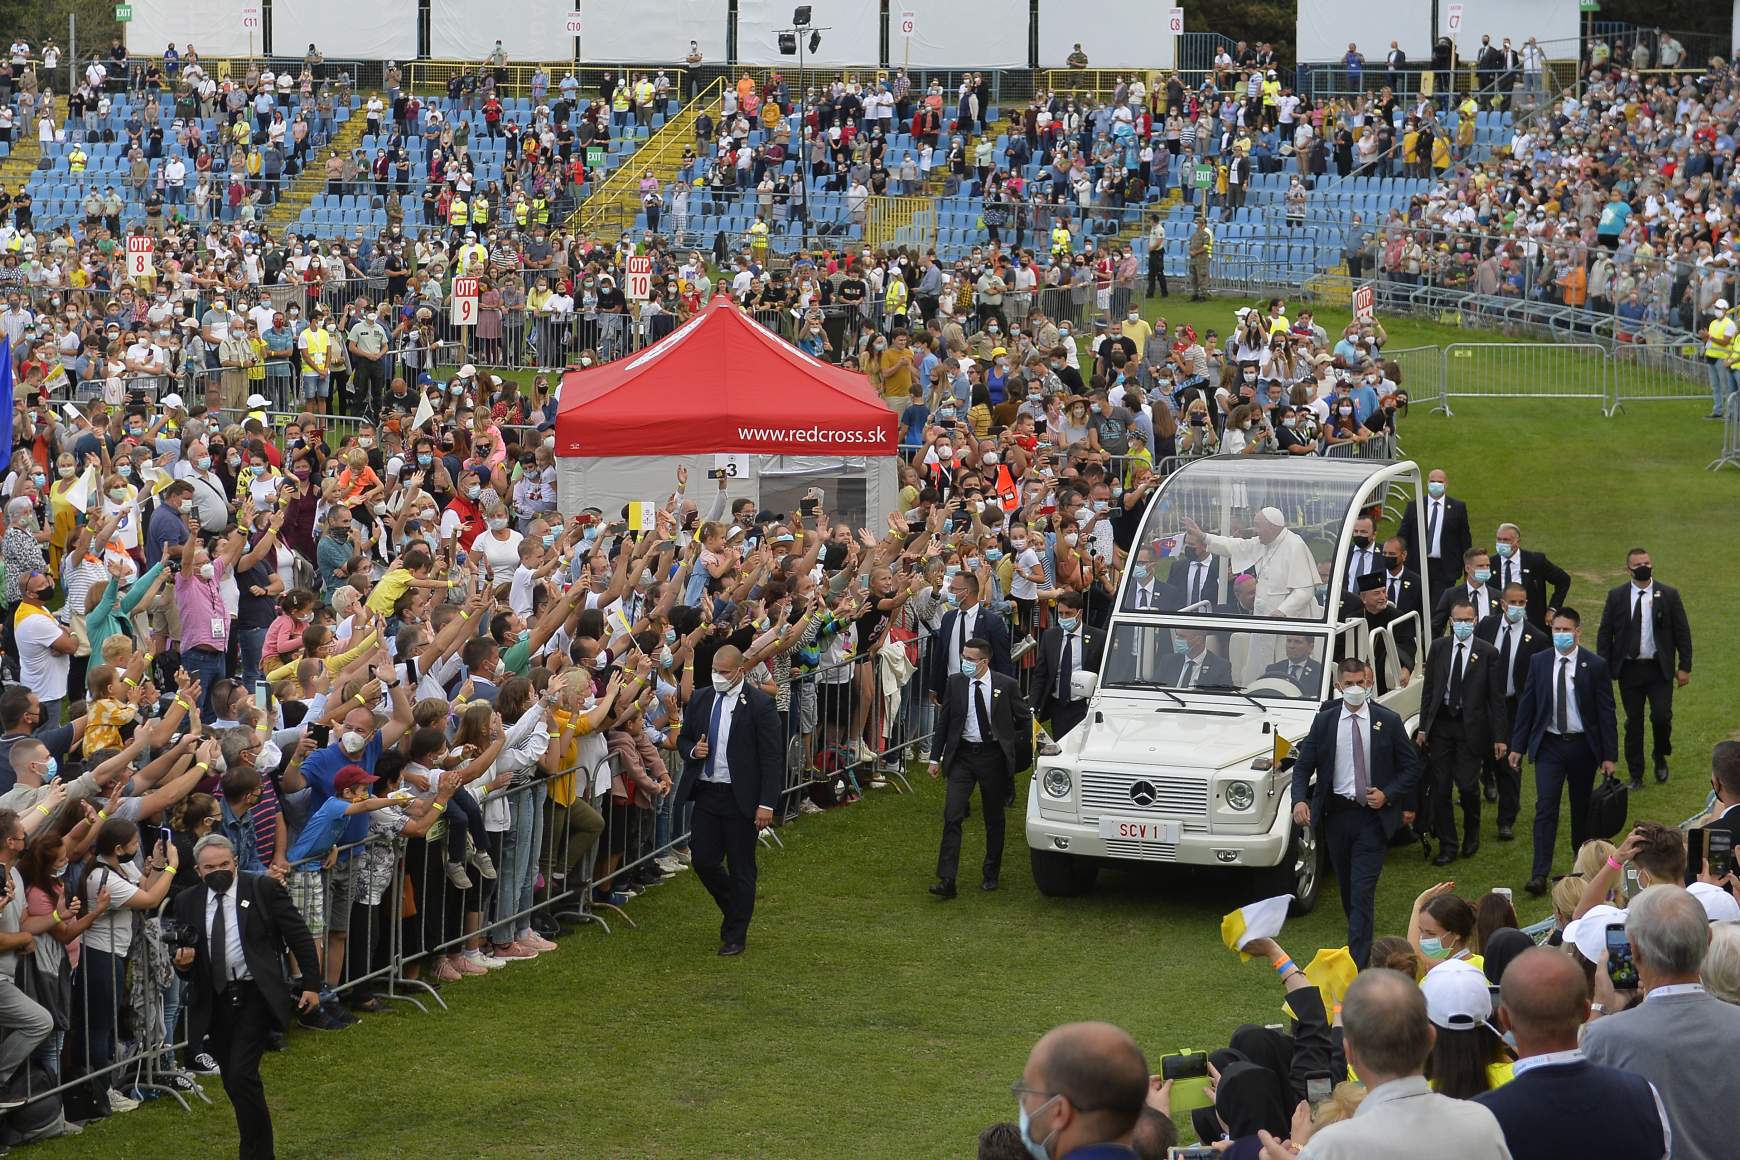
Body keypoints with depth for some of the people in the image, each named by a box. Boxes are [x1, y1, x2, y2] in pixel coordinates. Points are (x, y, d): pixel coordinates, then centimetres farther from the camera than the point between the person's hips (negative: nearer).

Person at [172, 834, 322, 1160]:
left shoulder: (264, 888, -3)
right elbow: (182, 956, 12)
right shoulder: (187, 903, 6)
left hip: (256, 995, -5)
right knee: (233, 1083, 10)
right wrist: (182, 963, -11)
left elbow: (300, 937, 0)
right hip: (215, 1001, 5)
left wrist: (311, 984, -3)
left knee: (242, 1075, -16)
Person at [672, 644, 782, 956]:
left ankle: (735, 936, 15)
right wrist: (693, 750, -6)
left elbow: (772, 758, -9)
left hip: (741, 798, -5)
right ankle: (735, 910, 31)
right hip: (706, 793, 5)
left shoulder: (759, 705, -9)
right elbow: (683, 740, 19)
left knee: (741, 869, 4)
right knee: (703, 861, 4)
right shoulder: (700, 699, 7)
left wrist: (767, 804, -14)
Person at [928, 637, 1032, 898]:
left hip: (993, 756, -1)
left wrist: (1024, 752, 7)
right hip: (962, 756, 1)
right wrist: (935, 758, 7)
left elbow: (1024, 719, 7)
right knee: (952, 817, -10)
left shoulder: (1006, 685, -5)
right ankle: (946, 881, -13)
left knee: (994, 818, 11)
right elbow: (943, 722, 8)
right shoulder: (954, 683, 0)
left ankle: (991, 875, 28)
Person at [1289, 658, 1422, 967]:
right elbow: (1303, 765, 4)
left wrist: (1388, 795, -12)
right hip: (1336, 814, 3)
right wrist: (1299, 800, -15)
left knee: (1363, 891, -10)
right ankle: (1362, 939, 33)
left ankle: (1357, 966, -13)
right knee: (1347, 888, 14)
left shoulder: (1388, 721, -1)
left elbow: (1411, 768, 5)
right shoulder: (1324, 721, 3)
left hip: (1372, 816, -3)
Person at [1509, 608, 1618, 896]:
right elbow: (1526, 706, 6)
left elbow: (1606, 712, -4)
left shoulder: (1595, 666, -6)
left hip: (1582, 745, 0)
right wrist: (1517, 746, 3)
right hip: (1548, 745, 0)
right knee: (1546, 807, -9)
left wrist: (1610, 755, -6)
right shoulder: (1539, 662, 0)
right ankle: (1539, 875, -13)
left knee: (1582, 807, 13)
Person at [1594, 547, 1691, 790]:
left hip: (1659, 669, -1)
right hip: (1628, 669, 1)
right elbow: (1604, 633, 4)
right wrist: (1604, 667, -2)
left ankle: (1660, 756, 21)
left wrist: (1684, 667, -1)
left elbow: (1682, 632, 2)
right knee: (1633, 722, 6)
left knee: (1661, 716, -9)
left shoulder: (1669, 595, -1)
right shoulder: (1616, 596, 1)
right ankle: (1635, 775, 16)